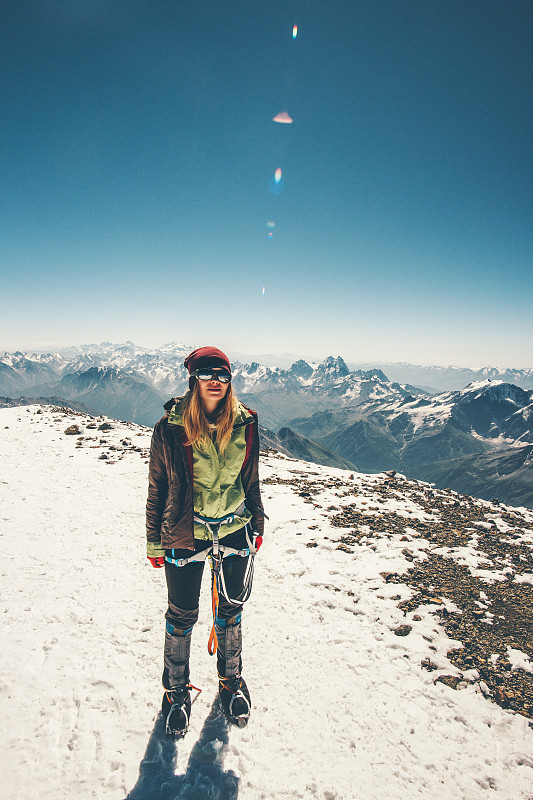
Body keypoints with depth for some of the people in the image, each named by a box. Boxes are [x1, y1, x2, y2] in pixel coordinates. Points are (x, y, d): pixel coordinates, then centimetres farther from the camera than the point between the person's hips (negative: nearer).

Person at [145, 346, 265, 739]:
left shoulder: (245, 423, -5)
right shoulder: (170, 427, -13)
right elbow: (157, 486, -4)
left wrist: (258, 524, 12)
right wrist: (154, 542, 0)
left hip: (234, 529, 3)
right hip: (185, 533, -2)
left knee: (230, 609, 18)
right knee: (182, 615, 12)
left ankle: (231, 679, 44)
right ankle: (177, 689, 39)